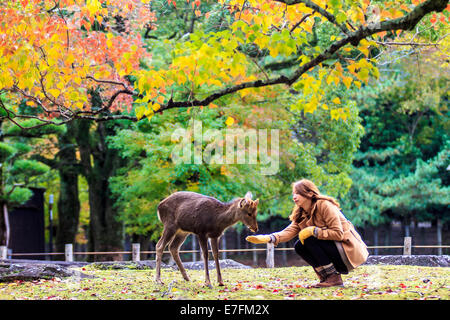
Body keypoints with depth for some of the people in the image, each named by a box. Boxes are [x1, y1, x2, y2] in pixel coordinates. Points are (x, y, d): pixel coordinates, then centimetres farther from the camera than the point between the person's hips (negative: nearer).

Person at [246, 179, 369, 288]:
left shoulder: (324, 205, -17)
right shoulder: (301, 215, 9)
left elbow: (338, 233, -21)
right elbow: (289, 231, -6)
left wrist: (313, 231, -25)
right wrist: (268, 238, -21)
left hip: (349, 250, -8)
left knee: (310, 240, -23)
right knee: (299, 247, -7)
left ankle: (334, 278, -16)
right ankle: (326, 276, 0)